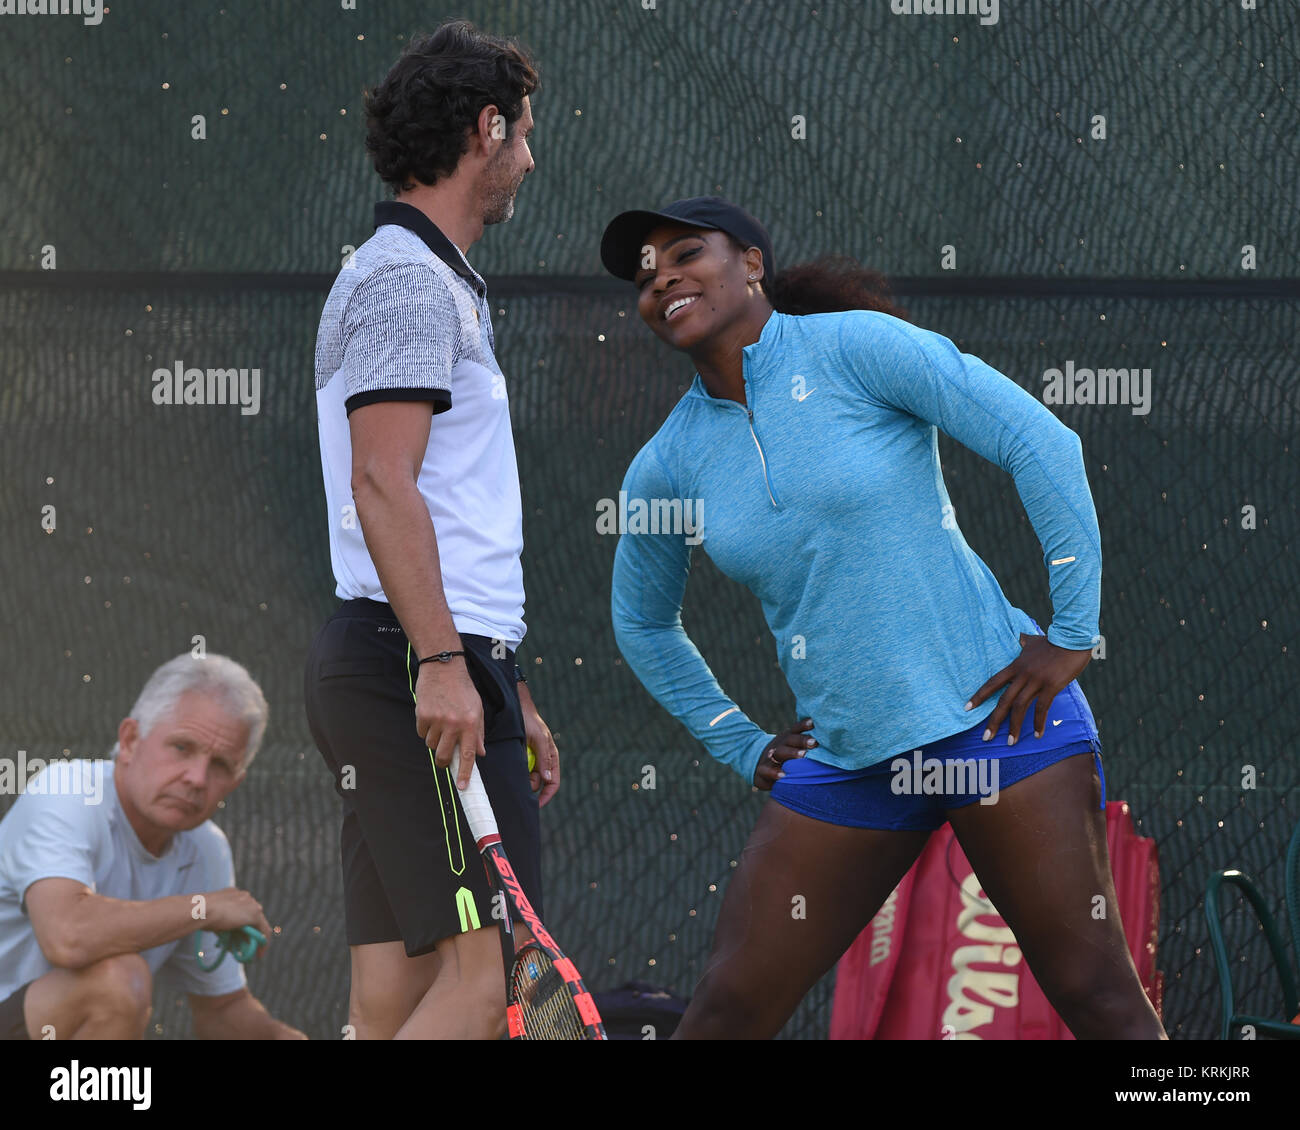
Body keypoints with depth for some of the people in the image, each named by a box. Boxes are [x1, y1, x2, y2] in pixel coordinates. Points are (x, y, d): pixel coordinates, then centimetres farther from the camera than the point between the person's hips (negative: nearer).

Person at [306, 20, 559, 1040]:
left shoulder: (436, 283, 25)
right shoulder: (408, 280, -8)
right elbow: (381, 485, -18)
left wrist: (507, 694, 27)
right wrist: (443, 662, -25)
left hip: (441, 671, 10)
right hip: (414, 662, -10)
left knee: (394, 994, 4)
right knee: (484, 973, -15)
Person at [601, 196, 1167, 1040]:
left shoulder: (855, 345, -7)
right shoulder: (667, 465, 8)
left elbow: (1043, 444, -10)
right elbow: (643, 622, 26)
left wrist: (1073, 631, -10)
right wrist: (742, 747, 18)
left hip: (995, 712, -5)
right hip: (843, 760, 5)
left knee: (1097, 994, -7)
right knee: (728, 1011, -1)